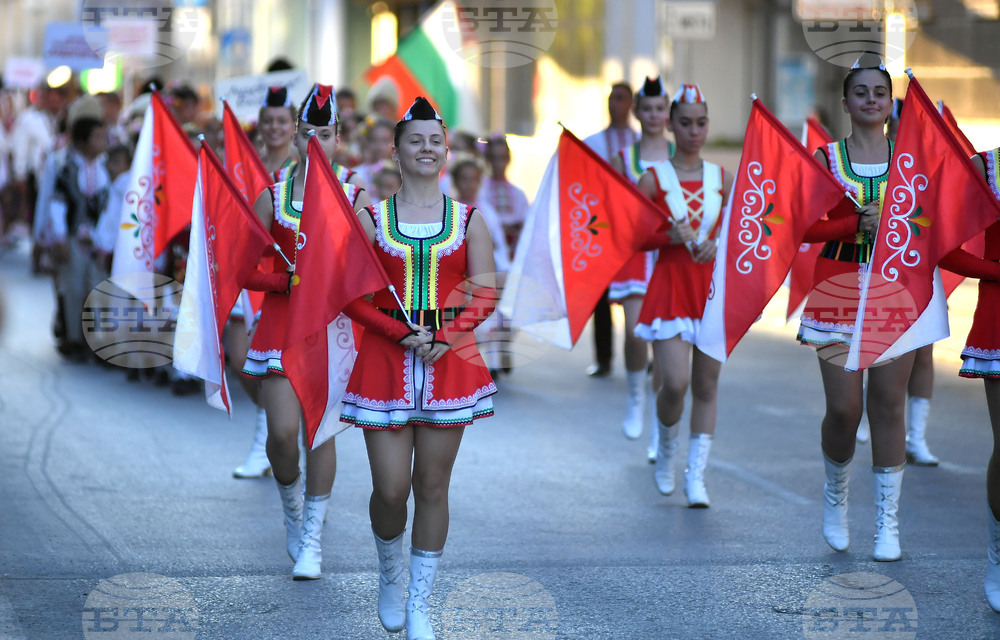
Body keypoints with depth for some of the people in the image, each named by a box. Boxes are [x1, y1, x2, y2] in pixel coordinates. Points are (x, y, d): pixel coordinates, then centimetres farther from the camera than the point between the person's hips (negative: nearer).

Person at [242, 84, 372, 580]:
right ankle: (291, 509, 23)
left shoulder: (355, 194, 2)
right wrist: (290, 280, -13)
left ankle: (312, 538, 11)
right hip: (282, 319, 0)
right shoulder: (273, 195, 1)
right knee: (282, 431, -8)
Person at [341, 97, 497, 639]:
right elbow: (351, 294, -1)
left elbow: (485, 292, 3)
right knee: (390, 489, -4)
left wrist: (447, 337, -13)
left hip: (450, 360, 1)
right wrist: (401, 334, -13)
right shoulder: (371, 219, 3)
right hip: (385, 361, -1)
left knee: (432, 486, 3)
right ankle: (389, 573, 27)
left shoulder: (468, 219, 6)